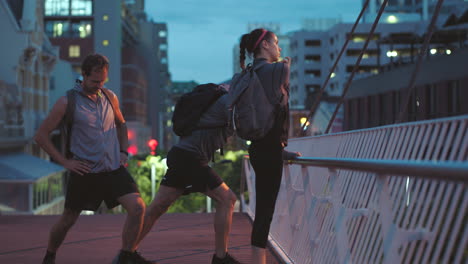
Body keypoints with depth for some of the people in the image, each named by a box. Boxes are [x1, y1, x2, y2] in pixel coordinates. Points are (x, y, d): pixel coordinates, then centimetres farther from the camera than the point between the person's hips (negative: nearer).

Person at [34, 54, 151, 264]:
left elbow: (121, 124, 27)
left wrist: (123, 151, 13)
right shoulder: (67, 102, -7)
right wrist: (65, 162, -7)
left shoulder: (110, 98, 7)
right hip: (84, 172, -3)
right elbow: (41, 136, -4)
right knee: (67, 220, 7)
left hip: (114, 168, 3)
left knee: (137, 207, -14)